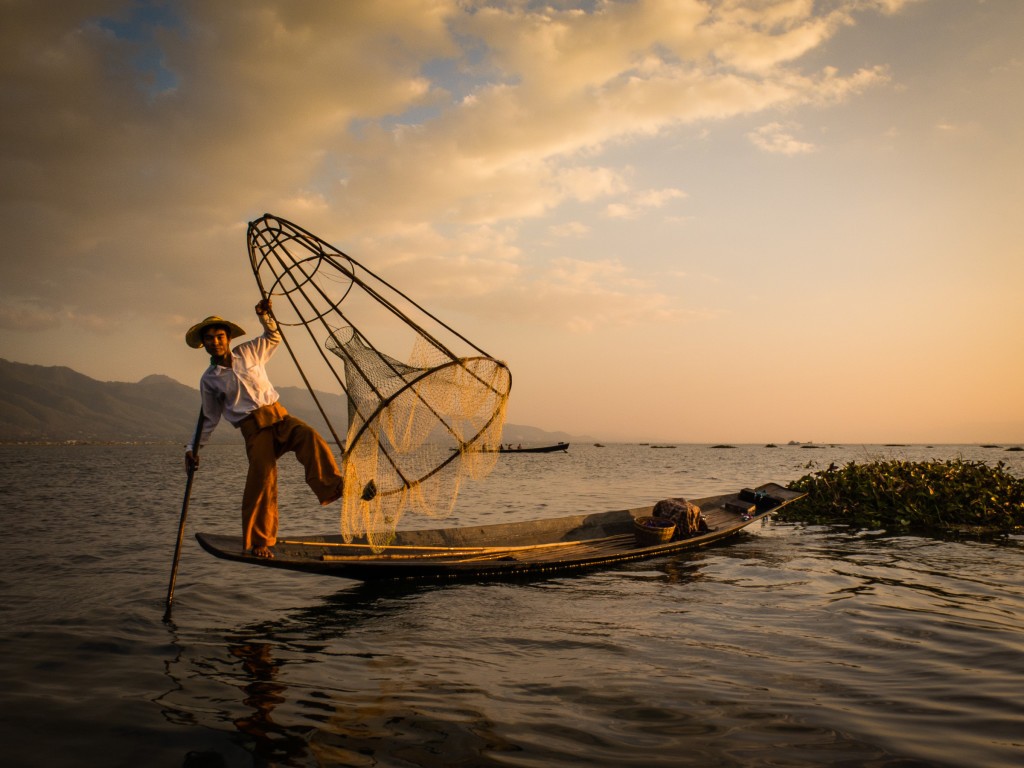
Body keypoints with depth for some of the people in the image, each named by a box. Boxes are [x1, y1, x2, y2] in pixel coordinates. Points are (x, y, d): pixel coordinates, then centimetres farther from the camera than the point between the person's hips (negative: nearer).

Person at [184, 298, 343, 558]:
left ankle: (333, 486, -40)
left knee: (308, 435, -31)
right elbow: (209, 419, 18)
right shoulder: (209, 379, 10)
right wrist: (193, 447, 11)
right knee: (262, 478, -18)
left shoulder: (248, 352, 13)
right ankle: (258, 542, -7)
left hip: (279, 415, 2)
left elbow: (274, 337, 29)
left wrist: (265, 316, 12)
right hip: (254, 431, -2)